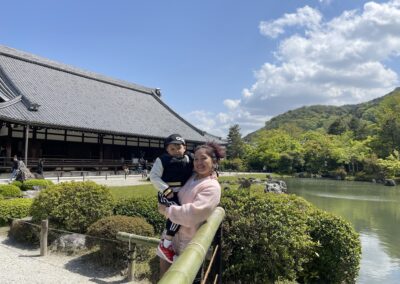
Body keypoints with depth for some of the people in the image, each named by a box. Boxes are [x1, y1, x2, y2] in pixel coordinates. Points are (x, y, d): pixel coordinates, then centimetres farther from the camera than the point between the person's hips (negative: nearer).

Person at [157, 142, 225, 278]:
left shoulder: (212, 187, -19)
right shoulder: (192, 178, 5)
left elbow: (193, 213, -29)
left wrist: (167, 210, -19)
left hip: (188, 240, -8)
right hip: (172, 232, 8)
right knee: (164, 275, 18)